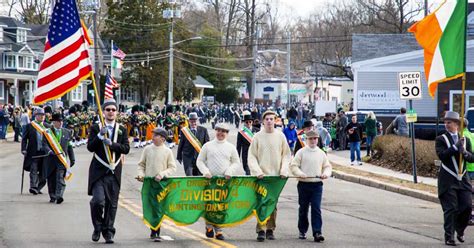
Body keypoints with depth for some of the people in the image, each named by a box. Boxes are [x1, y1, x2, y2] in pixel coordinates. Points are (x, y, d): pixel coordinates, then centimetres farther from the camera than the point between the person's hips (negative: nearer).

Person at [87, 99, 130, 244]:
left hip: (114, 171, 3)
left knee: (112, 203, 5)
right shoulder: (95, 128, 4)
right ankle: (98, 227, 8)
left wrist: (111, 144, -16)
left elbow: (126, 148, -2)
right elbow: (90, 147, -5)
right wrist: (100, 135, -17)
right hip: (98, 171, -2)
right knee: (98, 200, -14)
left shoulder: (122, 130, 10)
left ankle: (108, 232, 15)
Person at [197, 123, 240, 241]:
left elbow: (236, 163, 14)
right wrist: (205, 171, -8)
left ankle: (218, 230, 1)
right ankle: (209, 226, 11)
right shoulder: (208, 146, 8)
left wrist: (230, 171, -4)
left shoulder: (231, 147, 11)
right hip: (209, 179, -1)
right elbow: (200, 161, 9)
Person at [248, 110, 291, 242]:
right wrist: (257, 171, -11)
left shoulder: (280, 136, 4)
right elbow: (252, 156, 0)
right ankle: (261, 230, -5)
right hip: (261, 176, -2)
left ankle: (270, 230, 14)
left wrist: (284, 170, -4)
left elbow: (286, 155, 8)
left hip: (276, 176, 2)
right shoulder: (257, 137, 0)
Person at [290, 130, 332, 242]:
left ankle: (317, 233, -11)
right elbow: (293, 166, -2)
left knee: (316, 209, -7)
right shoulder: (301, 152, 1)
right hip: (303, 184, -1)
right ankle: (302, 231, 23)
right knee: (303, 209, 9)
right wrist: (300, 174, -18)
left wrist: (326, 173, -5)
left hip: (317, 184, 1)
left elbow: (327, 166, 15)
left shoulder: (321, 153, 9)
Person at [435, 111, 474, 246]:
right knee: (450, 209, -5)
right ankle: (449, 236, 3)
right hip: (448, 181, -4)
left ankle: (460, 230, 23)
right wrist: (456, 147, -18)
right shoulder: (440, 139, 0)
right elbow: (442, 155, -16)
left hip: (463, 179, 4)